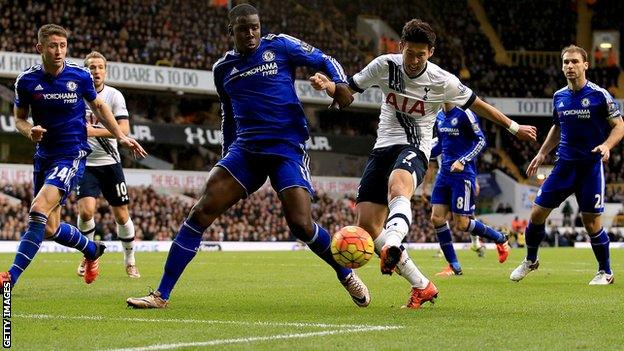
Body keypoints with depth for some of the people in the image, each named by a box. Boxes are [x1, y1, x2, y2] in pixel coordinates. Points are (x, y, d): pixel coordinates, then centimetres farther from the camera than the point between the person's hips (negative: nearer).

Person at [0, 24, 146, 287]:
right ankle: (93, 250, 38)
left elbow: (98, 106, 12)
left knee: (39, 210, -24)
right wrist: (30, 131, -14)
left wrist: (121, 137, 9)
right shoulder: (26, 80, -4)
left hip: (72, 156, -4)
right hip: (44, 155, 4)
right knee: (50, 228, 8)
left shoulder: (80, 76, -6)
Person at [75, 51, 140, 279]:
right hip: (85, 164, 0)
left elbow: (124, 129, -14)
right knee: (86, 210, -18)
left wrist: (95, 131, -23)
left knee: (121, 215, 3)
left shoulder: (114, 96, -4)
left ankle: (130, 260, 23)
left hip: (109, 163, 0)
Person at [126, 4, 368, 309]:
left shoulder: (279, 46, 1)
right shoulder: (223, 69, 13)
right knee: (200, 212, -10)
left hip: (287, 148, -4)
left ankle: (347, 276, 11)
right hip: (245, 149, 4)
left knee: (301, 225, -18)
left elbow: (324, 61, 8)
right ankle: (161, 295, -7)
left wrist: (340, 84, -12)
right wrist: (226, 158, 25)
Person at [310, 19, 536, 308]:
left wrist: (514, 128, 18)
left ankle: (392, 246, -70)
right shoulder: (385, 66, 0)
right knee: (367, 224, -9)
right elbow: (348, 89, 9)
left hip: (414, 149, -4)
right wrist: (326, 84, -14)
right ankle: (421, 286, 0)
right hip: (383, 146, 4)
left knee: (397, 186, -41)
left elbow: (478, 105, 10)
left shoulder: (442, 81, -4)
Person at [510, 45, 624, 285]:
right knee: (537, 214, 2)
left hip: (591, 166, -5)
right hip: (564, 164, 5)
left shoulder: (599, 95, -9)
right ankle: (530, 261, 24)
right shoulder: (559, 97, 7)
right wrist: (542, 153, 16)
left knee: (591, 223, -6)